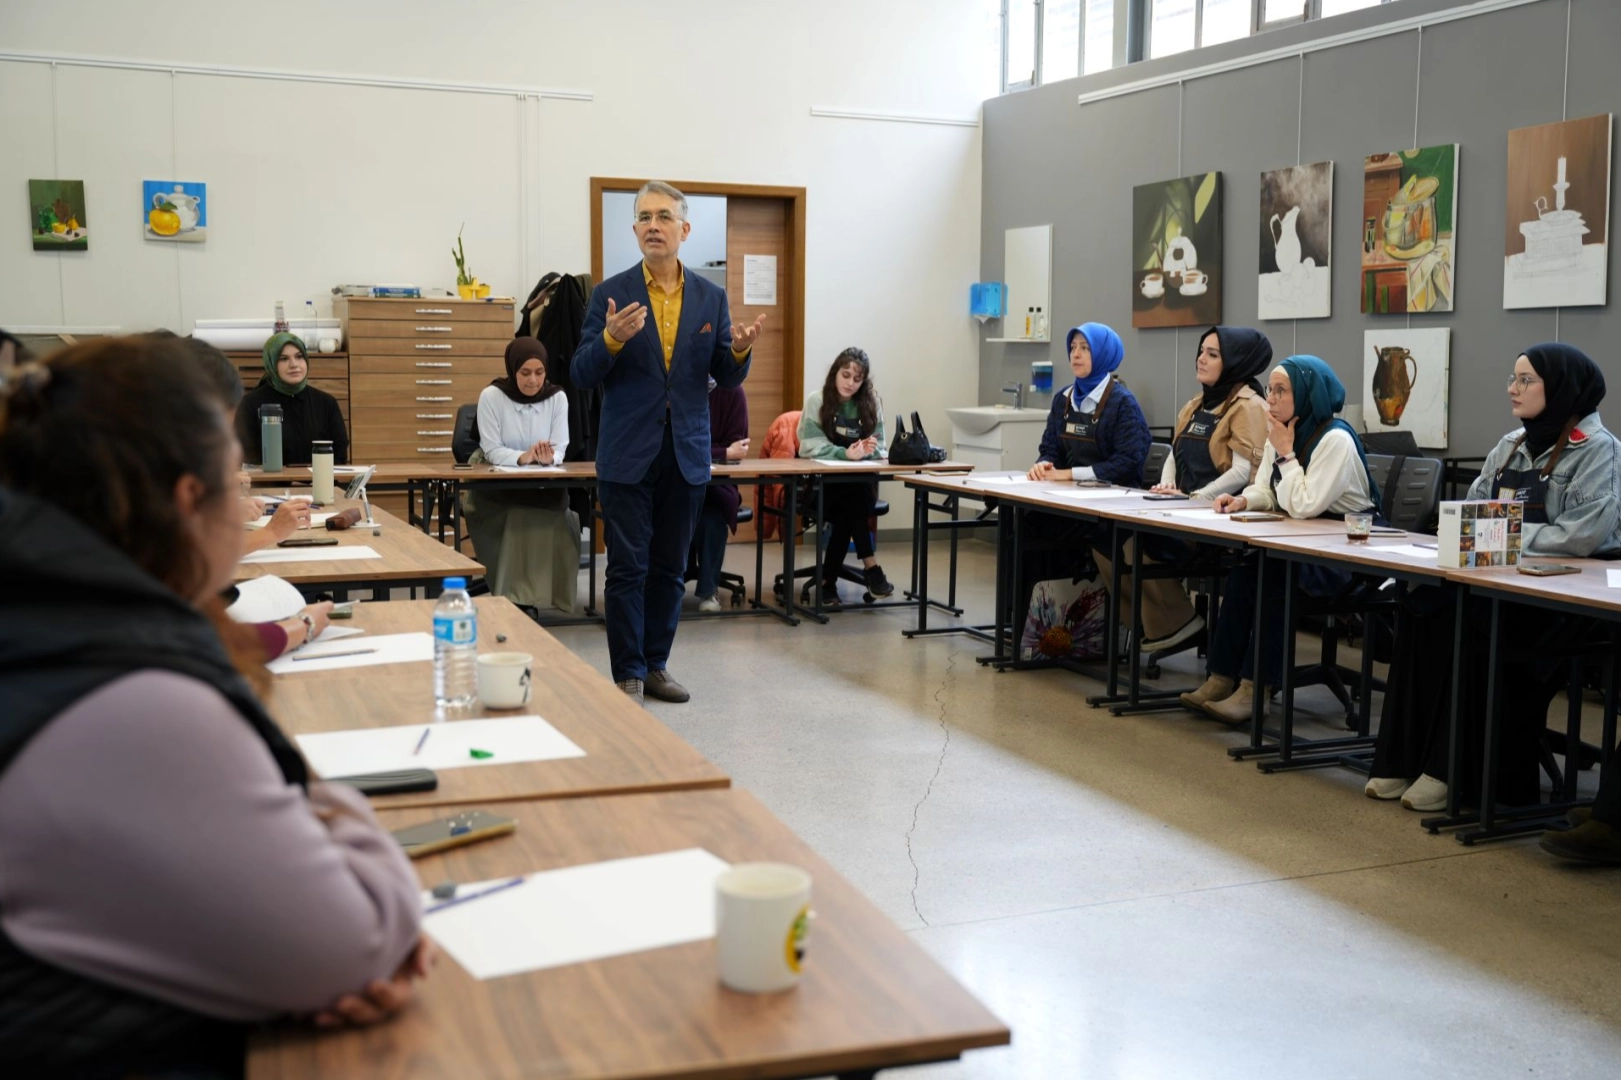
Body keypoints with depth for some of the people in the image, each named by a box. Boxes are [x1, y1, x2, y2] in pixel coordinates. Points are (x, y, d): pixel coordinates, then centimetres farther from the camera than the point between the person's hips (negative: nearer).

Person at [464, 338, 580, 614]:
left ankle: (535, 593, -9)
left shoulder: (557, 397, -4)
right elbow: (492, 451, -15)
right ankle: (512, 597, -14)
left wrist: (549, 457, -31)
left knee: (555, 518, -27)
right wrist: (523, 457, -34)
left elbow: (560, 449, -6)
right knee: (517, 520, -31)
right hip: (497, 484, -2)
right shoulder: (491, 396, -11)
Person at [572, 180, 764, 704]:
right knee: (628, 567, -1)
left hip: (687, 453, 3)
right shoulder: (611, 294, -3)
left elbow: (727, 378, 7)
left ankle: (656, 665, 22)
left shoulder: (711, 297, 5)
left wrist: (739, 350, -15)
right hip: (628, 454, -3)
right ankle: (628, 674, 9)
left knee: (670, 567, 10)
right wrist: (611, 339, -24)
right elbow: (582, 375, -5)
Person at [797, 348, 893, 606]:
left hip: (860, 485, 3)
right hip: (820, 483, -2)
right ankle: (871, 567, -27)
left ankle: (828, 579, -20)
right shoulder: (816, 401, -3)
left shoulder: (872, 404, 6)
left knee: (848, 510, -30)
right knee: (853, 500, -33)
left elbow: (879, 449, 3)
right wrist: (847, 453, -28)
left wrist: (868, 450, -22)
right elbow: (811, 446, -13)